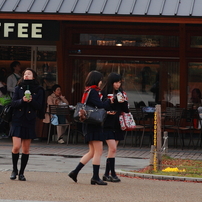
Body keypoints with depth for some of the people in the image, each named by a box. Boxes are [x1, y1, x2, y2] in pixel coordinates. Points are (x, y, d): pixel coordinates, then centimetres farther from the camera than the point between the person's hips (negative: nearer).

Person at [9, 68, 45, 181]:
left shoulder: (39, 90, 4)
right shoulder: (19, 88, 7)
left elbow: (39, 106, -1)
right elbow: (13, 103, -1)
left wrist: (31, 101, -19)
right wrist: (22, 100, -20)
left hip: (30, 122, 0)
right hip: (18, 121, 0)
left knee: (26, 150, 2)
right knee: (16, 147, -9)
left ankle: (21, 173, 12)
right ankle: (14, 170, 11)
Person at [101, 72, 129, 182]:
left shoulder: (121, 93, 9)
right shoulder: (104, 93, -4)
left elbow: (126, 110, 7)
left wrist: (124, 102, -10)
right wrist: (107, 112, -18)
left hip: (117, 125, 5)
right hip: (107, 125, -5)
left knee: (112, 149, 6)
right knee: (113, 148, -12)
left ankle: (106, 174, 13)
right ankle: (112, 173, -5)